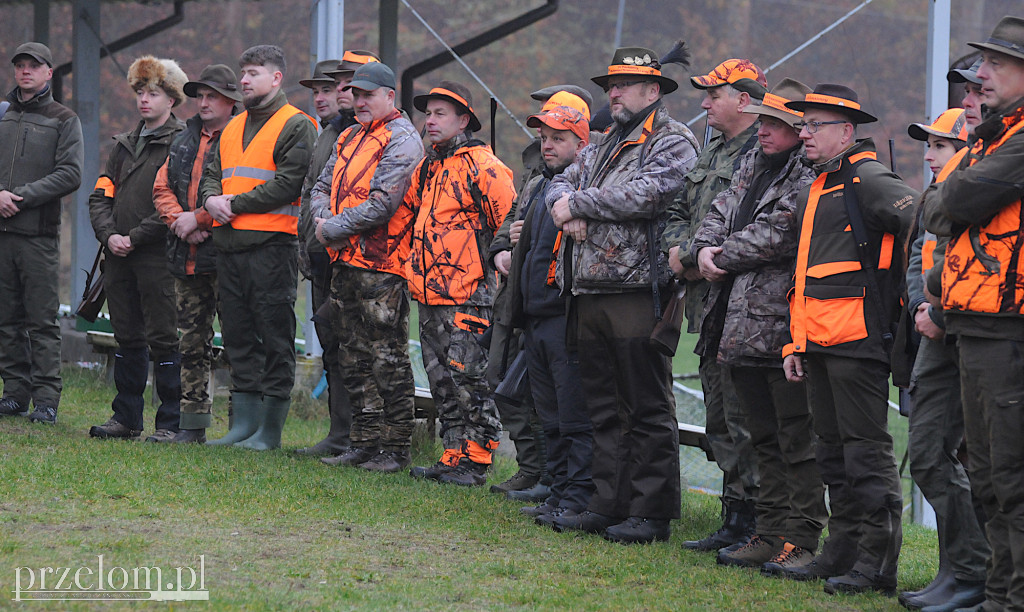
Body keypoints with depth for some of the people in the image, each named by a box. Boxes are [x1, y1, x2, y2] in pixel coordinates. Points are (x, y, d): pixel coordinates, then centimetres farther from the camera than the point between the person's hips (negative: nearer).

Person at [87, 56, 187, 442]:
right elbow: (101, 195, 15)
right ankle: (126, 419, 17)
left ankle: (171, 423, -1)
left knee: (162, 338, -5)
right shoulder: (126, 144, 18)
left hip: (158, 255, -7)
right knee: (127, 338, 11)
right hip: (119, 256, 7)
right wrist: (109, 235, -3)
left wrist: (134, 237, -14)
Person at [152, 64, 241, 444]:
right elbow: (162, 188, 16)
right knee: (192, 342, 10)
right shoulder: (184, 141, 18)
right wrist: (179, 221, -2)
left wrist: (198, 219, -14)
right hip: (187, 256, 7)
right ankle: (192, 424, 14)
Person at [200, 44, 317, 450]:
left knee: (275, 338, -4)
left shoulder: (296, 126, -4)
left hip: (272, 244, -8)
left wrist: (235, 204, -13)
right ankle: (243, 425, 14)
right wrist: (212, 199, -3)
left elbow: (287, 184, -13)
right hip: (230, 245, 8)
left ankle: (270, 430, -2)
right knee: (238, 336, 9)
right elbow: (212, 173, 20)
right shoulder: (234, 127, 20)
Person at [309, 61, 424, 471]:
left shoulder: (401, 141, -9)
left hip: (381, 267, -9)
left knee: (387, 359, -5)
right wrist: (324, 219, -4)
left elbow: (382, 204, -18)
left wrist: (334, 229, -13)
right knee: (354, 359, 11)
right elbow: (322, 187, 19)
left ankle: (396, 449, -1)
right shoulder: (350, 138, 19)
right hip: (346, 264, 9)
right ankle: (365, 442, 17)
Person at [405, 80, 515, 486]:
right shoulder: (428, 168, 16)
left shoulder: (483, 166, -10)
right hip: (430, 296, 9)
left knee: (469, 379, -7)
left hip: (467, 297, -9)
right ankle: (453, 457, 16)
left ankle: (475, 463, -3)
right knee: (442, 382, 11)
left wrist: (497, 261, -7)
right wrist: (416, 263, 27)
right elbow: (410, 210, 32)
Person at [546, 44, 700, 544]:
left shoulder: (672, 143, -5)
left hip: (638, 291, -9)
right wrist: (567, 209, -3)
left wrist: (577, 203, -9)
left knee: (648, 408, -5)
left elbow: (643, 194, -19)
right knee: (604, 408, 11)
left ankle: (652, 513, -3)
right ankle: (609, 505, 17)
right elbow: (561, 184, 21)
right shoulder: (603, 146, 22)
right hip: (589, 292, 9)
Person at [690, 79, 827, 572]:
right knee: (764, 439, 14)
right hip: (741, 326, 9)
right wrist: (705, 250, -4)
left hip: (784, 329, -9)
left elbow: (776, 234, -20)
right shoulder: (752, 164, 17)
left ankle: (802, 540, -1)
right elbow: (718, 214, 17)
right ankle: (770, 535, 21)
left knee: (797, 440, -4)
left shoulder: (811, 177, -11)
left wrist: (722, 258, -8)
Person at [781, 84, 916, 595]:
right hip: (819, 342, 10)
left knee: (866, 449, -8)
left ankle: (878, 562, -6)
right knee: (833, 449, 13)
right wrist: (794, 342, 22)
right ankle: (843, 550, 19)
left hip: (857, 340, -10)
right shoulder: (813, 192, 21)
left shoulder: (869, 180, -9)